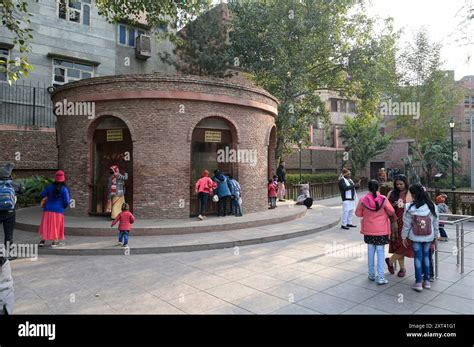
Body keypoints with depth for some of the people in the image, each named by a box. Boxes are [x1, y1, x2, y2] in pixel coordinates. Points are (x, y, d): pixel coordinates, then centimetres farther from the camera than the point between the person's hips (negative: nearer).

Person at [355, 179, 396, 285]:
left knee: (371, 251, 15)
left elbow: (358, 213, 0)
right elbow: (391, 212, -6)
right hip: (381, 230, -2)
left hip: (368, 230, 2)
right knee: (380, 252, 4)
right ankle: (380, 277, 4)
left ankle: (371, 274, 24)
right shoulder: (383, 199, -15)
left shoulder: (363, 200, -10)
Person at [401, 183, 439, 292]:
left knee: (418, 257, 6)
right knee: (426, 256, 15)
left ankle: (418, 282, 11)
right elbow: (436, 223, 2)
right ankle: (426, 281, 23)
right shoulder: (432, 206, -7)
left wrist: (404, 236, 3)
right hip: (428, 237, 3)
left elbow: (406, 224, -9)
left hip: (415, 237, -3)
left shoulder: (410, 208, -16)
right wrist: (435, 235, 15)